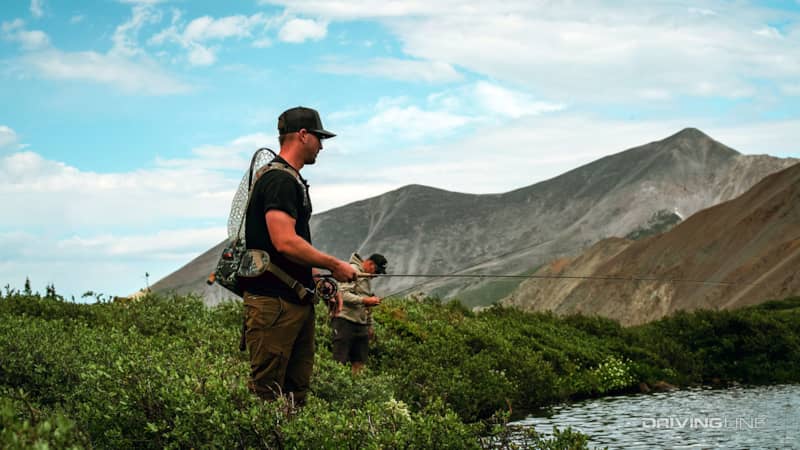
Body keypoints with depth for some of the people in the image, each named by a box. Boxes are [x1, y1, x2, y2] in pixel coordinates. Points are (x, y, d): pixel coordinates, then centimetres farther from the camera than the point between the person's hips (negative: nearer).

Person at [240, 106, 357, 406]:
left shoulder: (292, 181, 20)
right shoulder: (279, 181, -13)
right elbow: (285, 243, -24)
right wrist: (334, 266, -14)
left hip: (298, 301, 11)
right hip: (274, 304, -11)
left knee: (297, 389, 12)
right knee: (265, 394, -9)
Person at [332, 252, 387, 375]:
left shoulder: (366, 278, 22)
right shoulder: (353, 270, -6)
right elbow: (342, 294, -19)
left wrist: (370, 325, 23)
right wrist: (365, 300, -21)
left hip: (361, 324, 9)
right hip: (345, 322, -9)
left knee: (360, 363, 3)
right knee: (339, 361, -10)